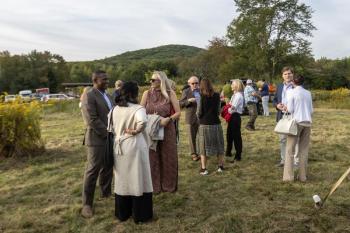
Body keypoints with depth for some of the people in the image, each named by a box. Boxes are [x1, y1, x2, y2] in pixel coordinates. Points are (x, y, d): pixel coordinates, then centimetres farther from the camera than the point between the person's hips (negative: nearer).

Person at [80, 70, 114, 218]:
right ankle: (87, 204, 10)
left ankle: (106, 192, 35)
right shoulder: (89, 96, -12)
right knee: (92, 171, -1)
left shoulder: (106, 95, 14)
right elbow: (92, 120, -20)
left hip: (110, 139, 8)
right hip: (97, 139, -8)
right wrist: (108, 133, -17)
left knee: (107, 168, 17)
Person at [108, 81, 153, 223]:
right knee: (138, 179, 7)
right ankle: (140, 215, 18)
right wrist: (135, 131, -21)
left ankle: (122, 213, 29)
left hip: (119, 147, 6)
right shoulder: (137, 108, -16)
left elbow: (110, 128, 8)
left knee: (122, 180, 16)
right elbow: (143, 121, -36)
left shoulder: (115, 109, 3)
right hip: (135, 147, -6)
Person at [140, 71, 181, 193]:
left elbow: (178, 113, -4)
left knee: (168, 158, 7)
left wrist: (168, 119, -21)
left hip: (167, 130, -1)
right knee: (152, 158, 7)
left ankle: (169, 185, 24)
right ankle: (154, 186, 21)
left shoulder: (170, 93, -4)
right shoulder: (147, 93, 1)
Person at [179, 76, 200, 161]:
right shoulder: (186, 92, -1)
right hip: (191, 118, -3)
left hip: (201, 117, 3)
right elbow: (180, 104, -4)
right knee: (192, 137, 2)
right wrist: (188, 101, -20)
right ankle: (194, 154, 11)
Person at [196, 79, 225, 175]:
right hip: (216, 123, 3)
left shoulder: (201, 97, -10)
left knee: (204, 146, 7)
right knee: (218, 145, 15)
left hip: (204, 124, -2)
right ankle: (220, 166, 23)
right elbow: (219, 110, 5)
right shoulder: (217, 96, -2)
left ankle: (203, 169, 8)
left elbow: (199, 113, -7)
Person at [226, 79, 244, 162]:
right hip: (232, 116, 10)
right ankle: (228, 152, 35)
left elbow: (233, 108, -19)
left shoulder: (238, 95, -15)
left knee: (236, 136, -2)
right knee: (229, 134, 19)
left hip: (235, 116, -10)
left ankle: (238, 155, 7)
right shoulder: (235, 94, 13)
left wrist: (228, 110, -4)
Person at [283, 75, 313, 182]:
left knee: (290, 149, 2)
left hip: (296, 122, -4)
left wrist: (286, 108, 11)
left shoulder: (291, 92, -4)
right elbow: (311, 110, 11)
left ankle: (288, 176, 1)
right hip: (307, 122, 4)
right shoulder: (308, 93, 9)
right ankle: (303, 176, 13)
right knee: (304, 150, 9)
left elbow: (290, 109, -9)